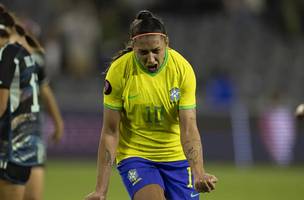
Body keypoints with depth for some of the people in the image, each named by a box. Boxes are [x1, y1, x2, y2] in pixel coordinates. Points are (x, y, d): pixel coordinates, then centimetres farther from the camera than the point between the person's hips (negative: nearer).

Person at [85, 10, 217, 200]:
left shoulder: (183, 69, -13)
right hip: (134, 155, -2)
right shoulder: (119, 71, -16)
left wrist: (198, 173, -33)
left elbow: (188, 129, -16)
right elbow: (110, 132, -10)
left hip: (177, 156, 2)